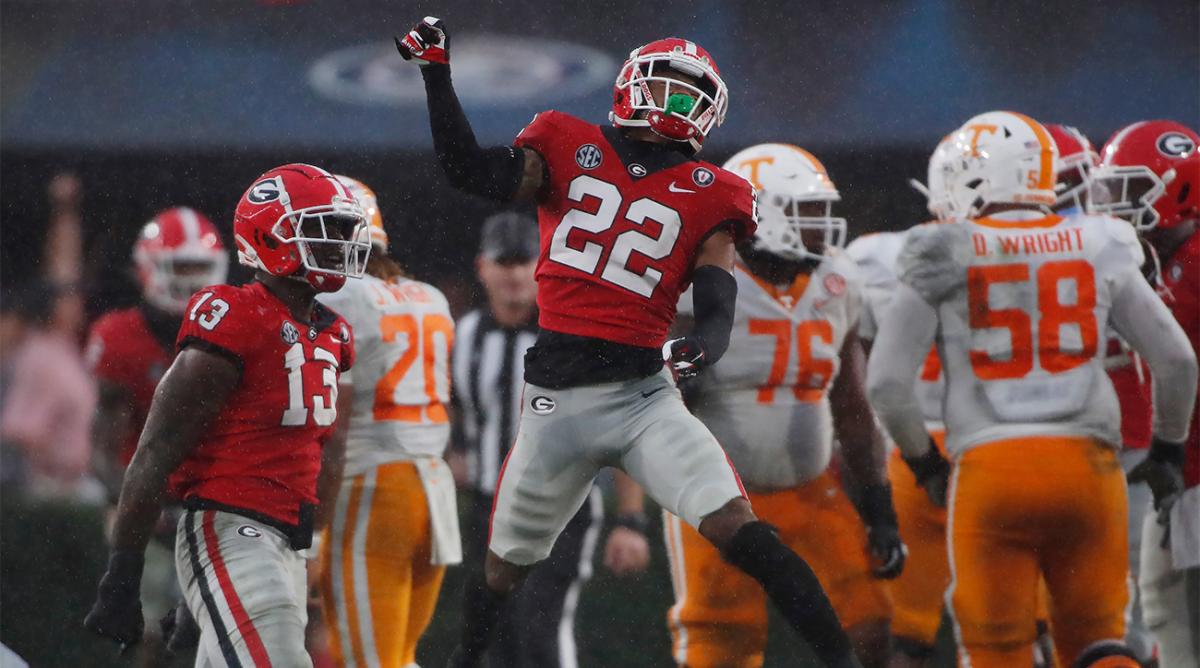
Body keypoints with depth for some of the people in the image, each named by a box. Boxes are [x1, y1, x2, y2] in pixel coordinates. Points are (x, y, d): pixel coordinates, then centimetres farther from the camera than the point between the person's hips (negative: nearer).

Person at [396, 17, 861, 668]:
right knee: (506, 566, 14)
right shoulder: (570, 150, 9)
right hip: (556, 400, 1)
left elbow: (716, 311, 0)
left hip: (643, 394, -1)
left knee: (736, 528, -18)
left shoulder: (706, 195, 6)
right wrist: (436, 73, -6)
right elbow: (470, 171, -4)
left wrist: (703, 347, -23)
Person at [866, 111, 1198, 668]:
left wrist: (923, 461, 14)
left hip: (990, 470, -2)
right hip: (1087, 463, 2)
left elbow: (886, 382, -2)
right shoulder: (1098, 250, 9)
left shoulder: (942, 261, 2)